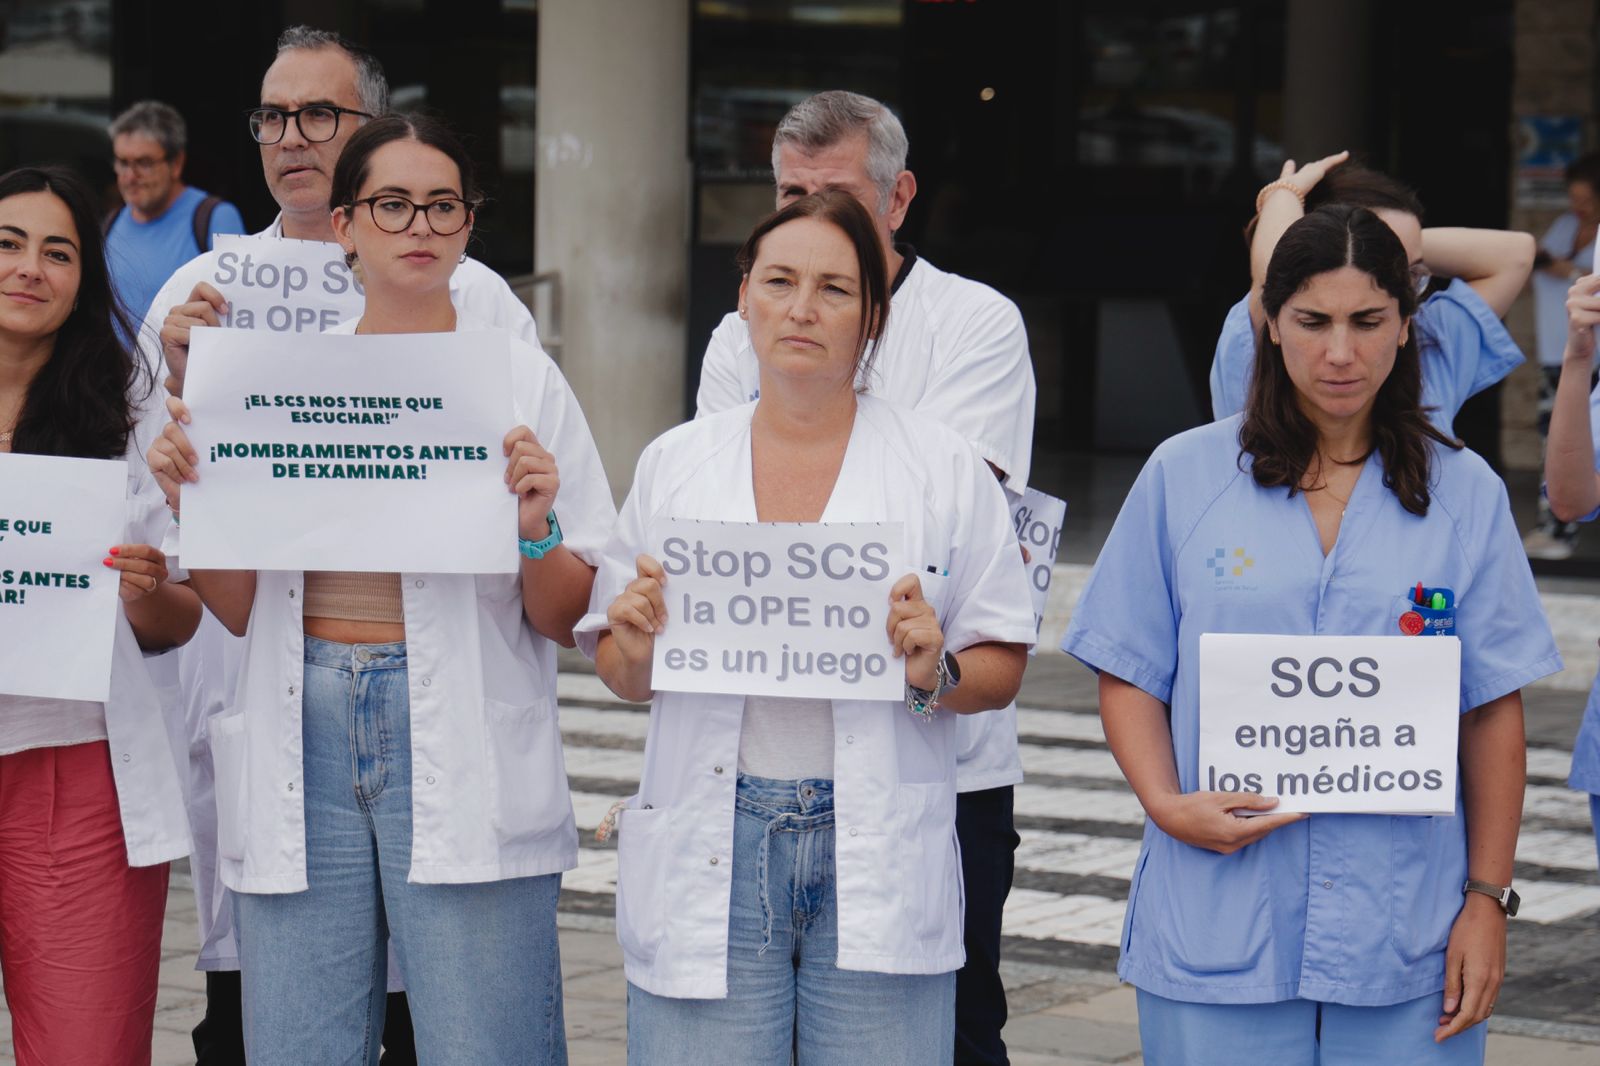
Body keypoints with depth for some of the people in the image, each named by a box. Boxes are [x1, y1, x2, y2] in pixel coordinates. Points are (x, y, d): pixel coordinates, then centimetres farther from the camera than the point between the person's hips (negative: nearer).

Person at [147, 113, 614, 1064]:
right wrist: (190, 501, -3)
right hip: (305, 736, 3)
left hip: (461, 757, -3)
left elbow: (570, 621, 2)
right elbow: (239, 610, 13)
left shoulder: (522, 379, 3)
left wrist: (534, 528, -17)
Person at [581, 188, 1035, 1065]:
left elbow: (1001, 667, 7)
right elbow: (619, 670, 14)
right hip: (710, 854, 1)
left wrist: (936, 674, -13)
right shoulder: (674, 465, 10)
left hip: (879, 864, -1)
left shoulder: (945, 468, 6)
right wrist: (636, 652, -7)